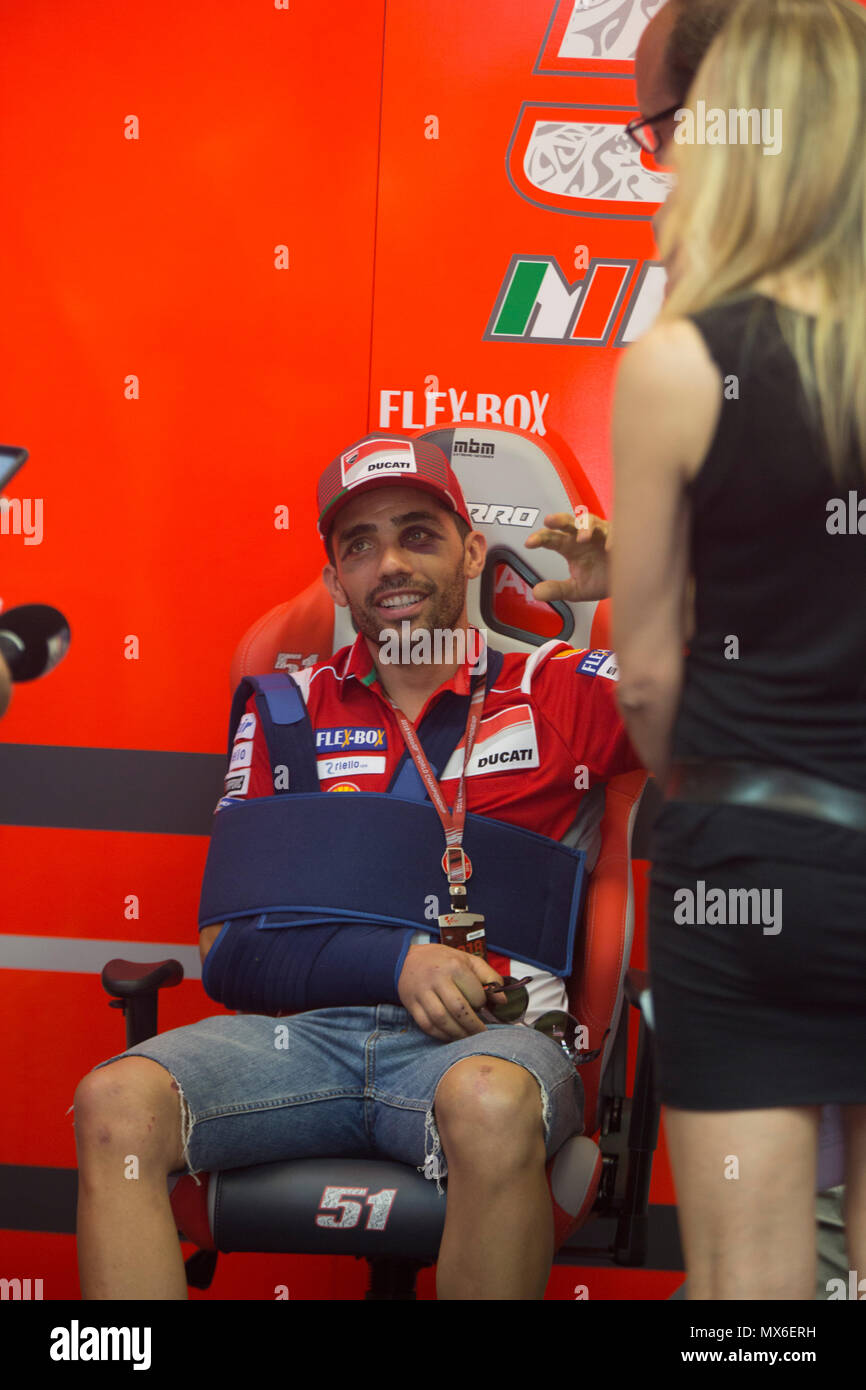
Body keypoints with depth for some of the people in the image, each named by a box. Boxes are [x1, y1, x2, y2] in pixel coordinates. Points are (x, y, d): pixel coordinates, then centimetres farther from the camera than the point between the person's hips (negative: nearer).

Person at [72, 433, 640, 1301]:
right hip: (307, 1026, 2)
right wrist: (397, 961, -9)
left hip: (485, 1035, -2)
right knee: (115, 1103, -26)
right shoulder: (285, 710, 16)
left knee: (492, 1106, -38)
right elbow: (226, 949, 8)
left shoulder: (554, 693, 12)